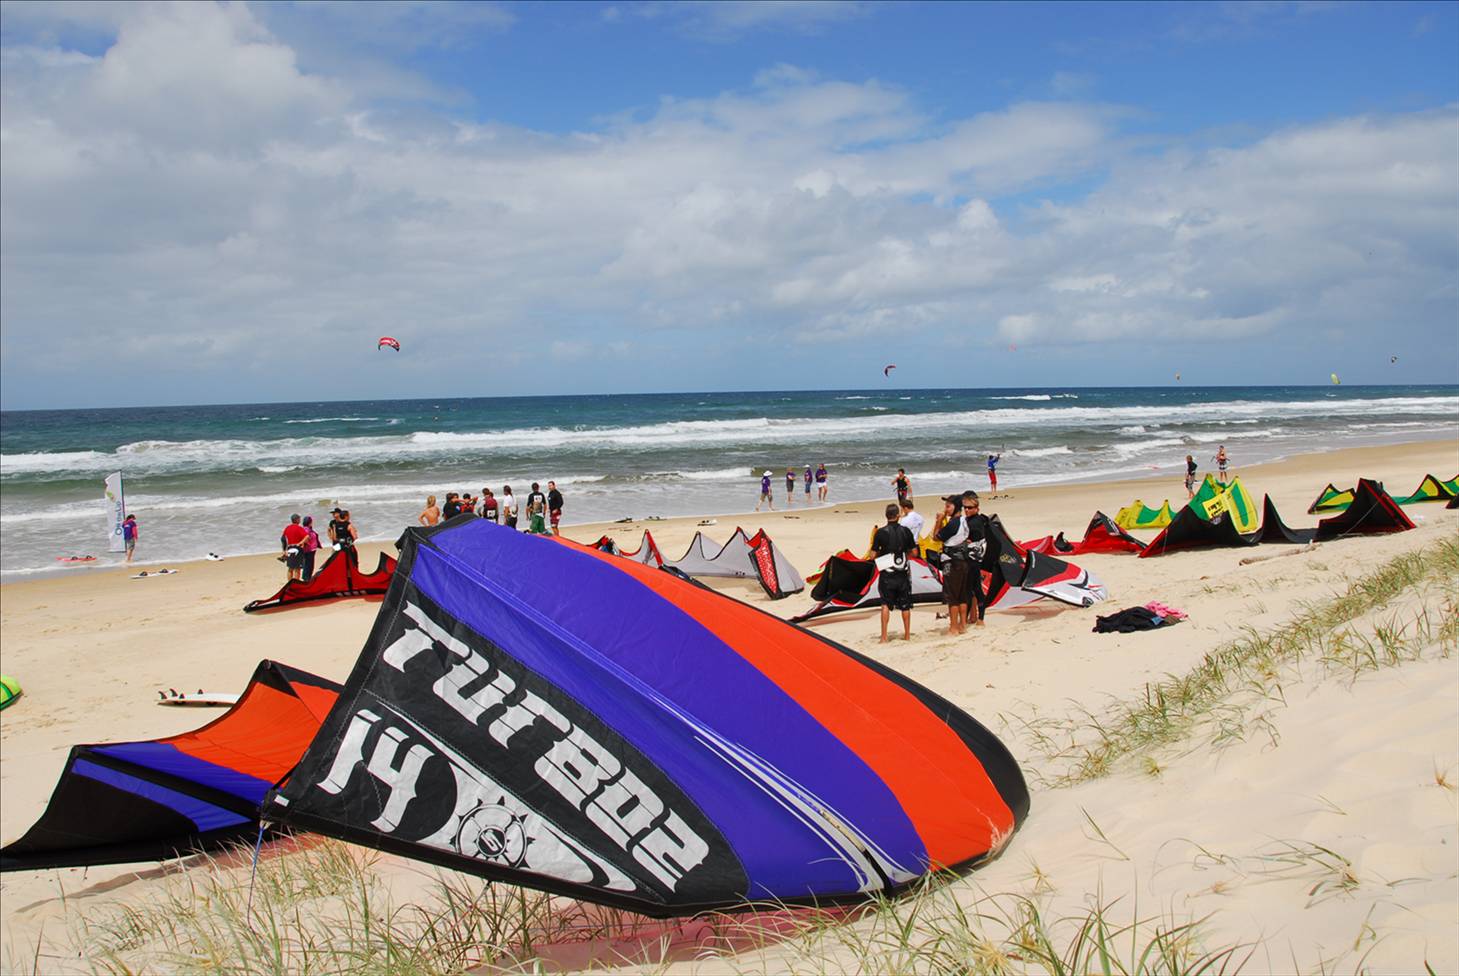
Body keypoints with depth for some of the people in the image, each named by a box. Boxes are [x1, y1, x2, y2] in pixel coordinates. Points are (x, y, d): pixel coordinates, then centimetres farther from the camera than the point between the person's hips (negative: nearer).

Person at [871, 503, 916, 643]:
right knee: (905, 605, 13)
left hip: (887, 573, -2)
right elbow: (913, 552, 4)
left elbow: (873, 554, -8)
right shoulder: (905, 531, -3)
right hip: (903, 572, 2)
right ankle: (907, 635, 20)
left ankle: (884, 637, -4)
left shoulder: (881, 532, -9)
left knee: (886, 604, 1)